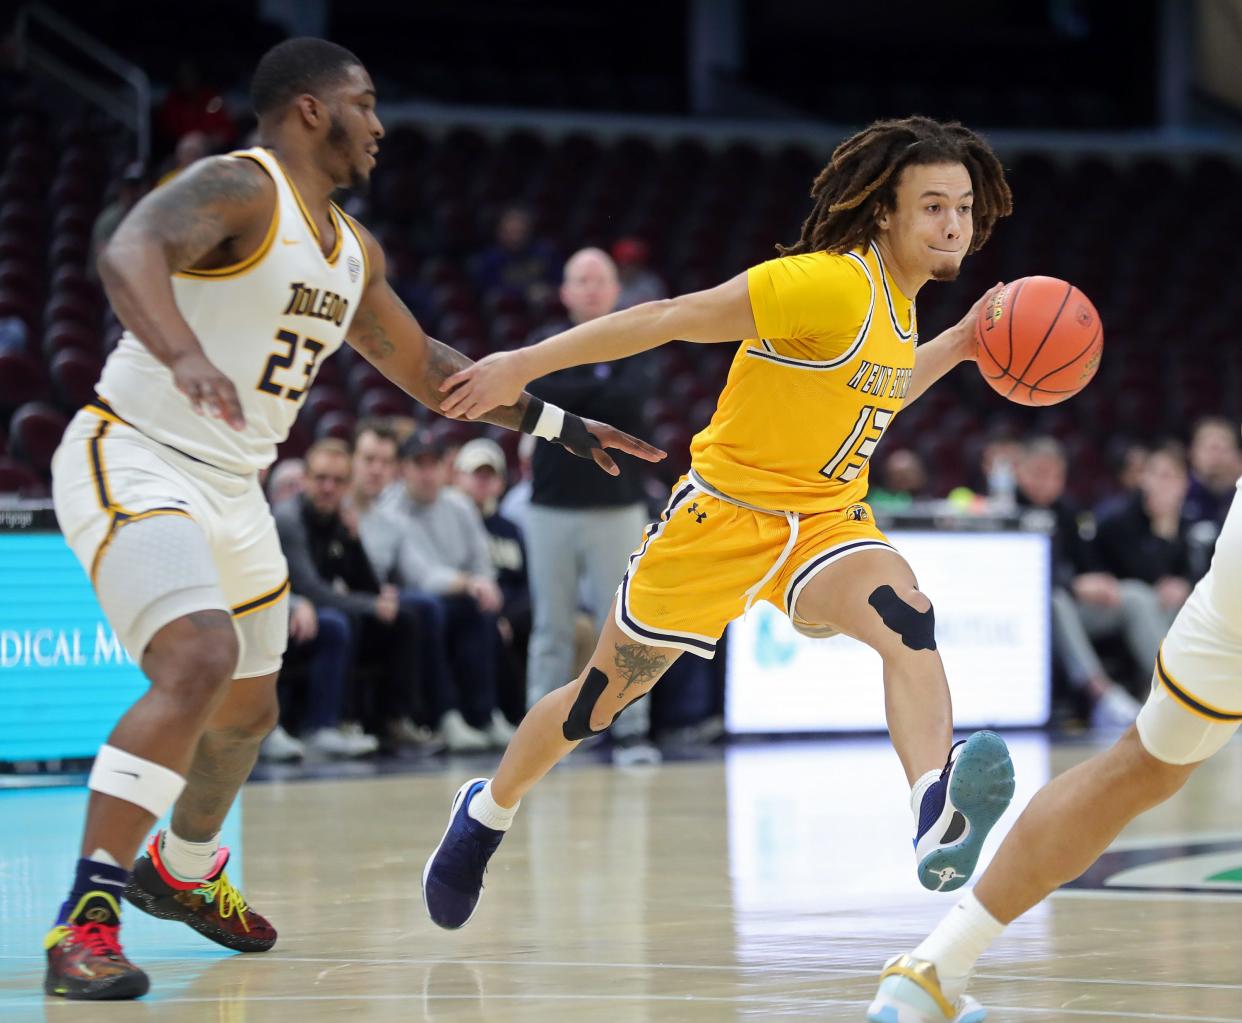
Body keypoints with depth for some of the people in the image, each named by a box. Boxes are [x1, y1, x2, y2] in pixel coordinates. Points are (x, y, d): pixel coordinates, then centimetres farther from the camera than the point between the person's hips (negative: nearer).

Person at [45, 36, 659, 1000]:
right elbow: (128, 252, -36)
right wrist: (186, 356, -55)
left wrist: (558, 423, 26)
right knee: (200, 663, -29)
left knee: (247, 708, 20)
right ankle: (85, 918, -27)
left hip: (233, 488, 9)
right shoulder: (235, 190, -16)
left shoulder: (352, 251, 12)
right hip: (134, 462, -9)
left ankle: (181, 871, 49)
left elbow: (421, 364, 26)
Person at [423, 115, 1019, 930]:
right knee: (602, 701, 13)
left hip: (825, 520, 5)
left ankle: (939, 822, -48)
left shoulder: (896, 303, 4)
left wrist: (957, 345, 10)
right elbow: (672, 318, -20)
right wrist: (524, 366, -21)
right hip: (724, 515, -5)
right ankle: (488, 812, 40)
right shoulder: (829, 284, -21)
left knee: (907, 616, -29)